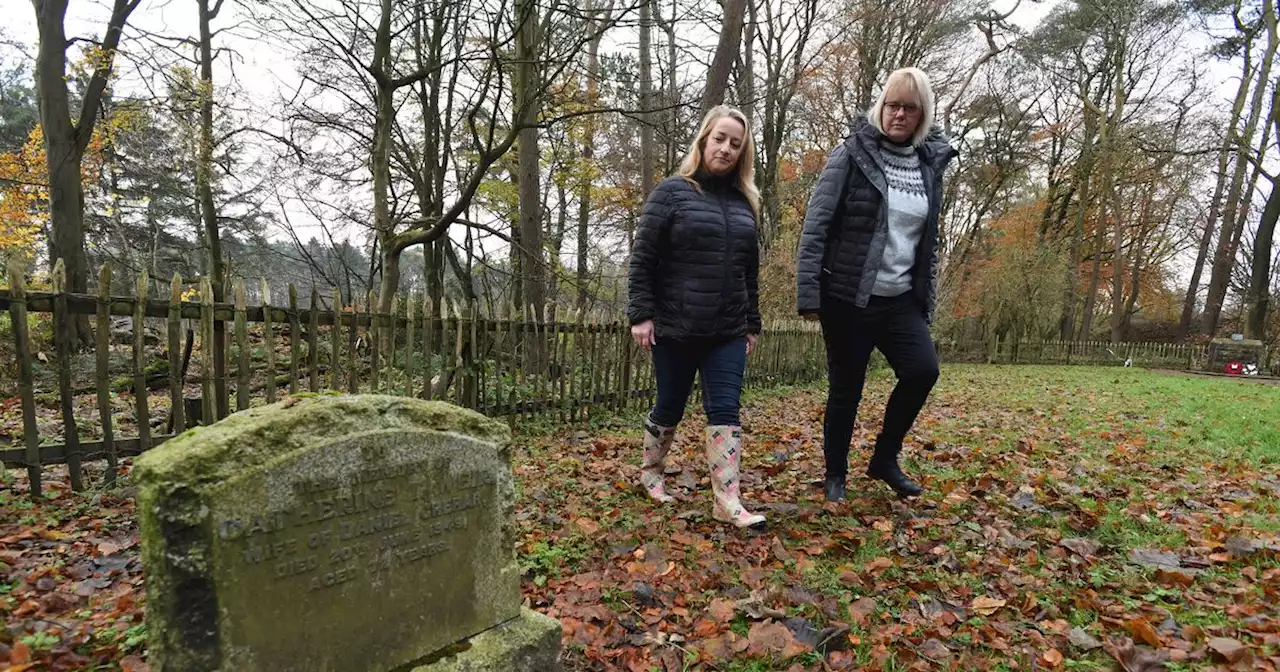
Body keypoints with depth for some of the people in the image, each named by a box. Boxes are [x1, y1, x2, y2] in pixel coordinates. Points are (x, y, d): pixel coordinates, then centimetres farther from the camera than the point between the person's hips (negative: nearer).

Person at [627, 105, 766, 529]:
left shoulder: (744, 201, 12)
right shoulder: (672, 192, -3)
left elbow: (750, 271, 16)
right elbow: (642, 258, -6)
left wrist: (752, 323, 15)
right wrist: (640, 313, -12)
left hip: (728, 332, 4)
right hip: (675, 327, -4)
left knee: (725, 410, -2)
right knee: (670, 406, 10)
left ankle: (727, 501, 1)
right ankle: (650, 472, 34)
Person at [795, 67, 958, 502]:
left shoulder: (930, 164, 11)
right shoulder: (852, 153, -4)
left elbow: (929, 242, 17)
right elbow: (816, 225, -10)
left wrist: (926, 303, 14)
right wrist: (808, 293, -17)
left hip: (900, 300, 4)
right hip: (847, 297, -4)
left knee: (923, 370, -12)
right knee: (845, 389, 3)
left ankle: (885, 458, 12)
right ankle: (835, 476, 23)